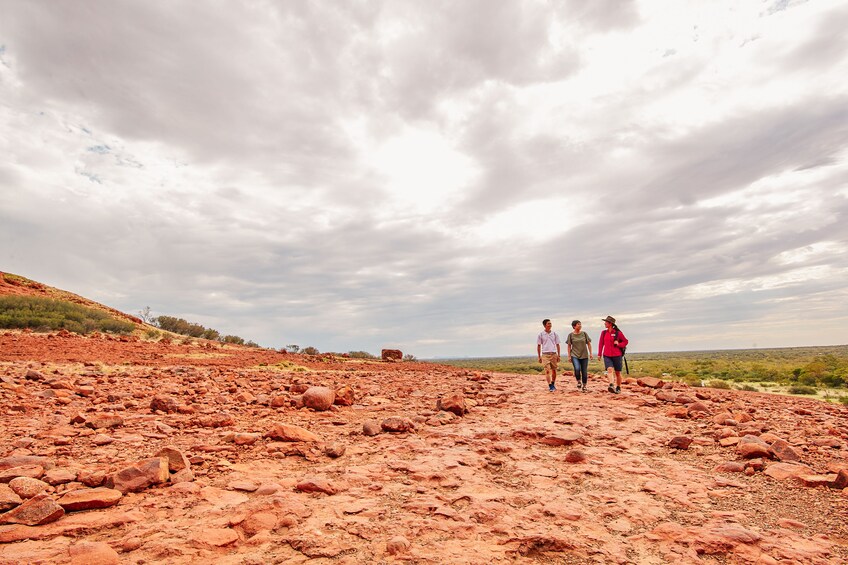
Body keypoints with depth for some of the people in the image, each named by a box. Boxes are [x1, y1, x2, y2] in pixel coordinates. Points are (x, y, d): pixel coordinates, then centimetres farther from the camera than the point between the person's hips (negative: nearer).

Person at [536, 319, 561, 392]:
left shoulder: (554, 334, 8)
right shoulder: (541, 334, 2)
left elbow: (557, 345, 12)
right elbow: (538, 346, 6)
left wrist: (558, 355, 6)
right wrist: (539, 357, 2)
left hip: (554, 354, 2)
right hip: (545, 355, -2)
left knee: (554, 370, 8)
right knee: (547, 371, -11)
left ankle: (553, 384, 27)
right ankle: (550, 386, -11)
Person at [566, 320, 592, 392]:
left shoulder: (584, 333, 4)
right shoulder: (571, 335, 0)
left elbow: (589, 344, 9)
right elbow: (569, 346, 5)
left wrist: (590, 353, 2)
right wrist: (569, 356, 2)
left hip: (584, 356, 2)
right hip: (574, 355, -2)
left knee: (584, 372, 2)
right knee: (577, 369, -23)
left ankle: (584, 386, 21)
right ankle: (579, 381, 4)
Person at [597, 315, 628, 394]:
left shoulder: (618, 333, -5)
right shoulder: (603, 333, 4)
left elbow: (625, 341, 6)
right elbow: (601, 343, 10)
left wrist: (618, 344, -13)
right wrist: (599, 354, 9)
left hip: (617, 355, -1)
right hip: (607, 355, 1)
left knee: (618, 372, 10)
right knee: (609, 369, -21)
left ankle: (618, 388, 27)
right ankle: (611, 386, -35)